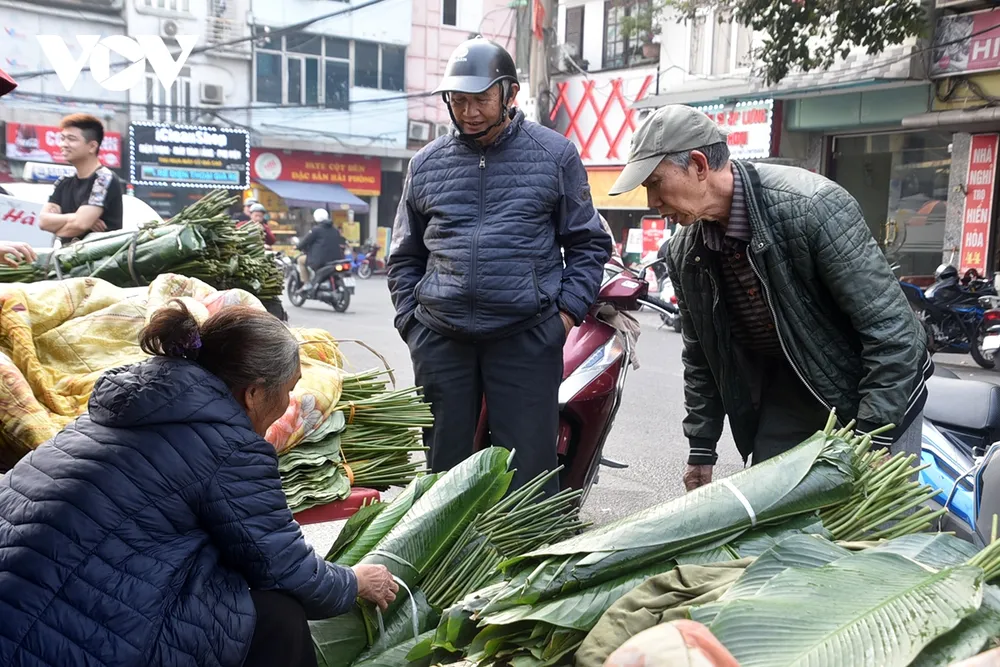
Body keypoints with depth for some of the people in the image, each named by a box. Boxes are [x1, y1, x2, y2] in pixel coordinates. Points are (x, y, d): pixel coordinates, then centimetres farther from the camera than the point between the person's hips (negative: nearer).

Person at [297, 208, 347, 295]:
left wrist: (298, 247, 18)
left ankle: (307, 284, 5)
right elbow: (343, 243, 17)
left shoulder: (316, 230, -5)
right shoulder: (335, 230, 13)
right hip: (336, 259, 6)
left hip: (320, 260, -6)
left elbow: (305, 241, -2)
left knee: (300, 260, 13)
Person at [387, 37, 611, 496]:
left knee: (528, 472, 1)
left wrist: (568, 312, -3)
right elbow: (405, 256, 19)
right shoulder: (426, 164, 11)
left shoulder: (554, 155, 5)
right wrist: (410, 320, 8)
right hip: (440, 340, 3)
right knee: (444, 465, 11)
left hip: (526, 338, -2)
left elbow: (588, 244, 8)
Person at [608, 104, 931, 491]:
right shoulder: (684, 253, -7)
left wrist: (873, 443, -24)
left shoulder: (812, 205, -27)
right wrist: (701, 449, 7)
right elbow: (700, 356, 7)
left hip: (866, 391, -5)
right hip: (781, 395, 5)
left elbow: (891, 328, -24)